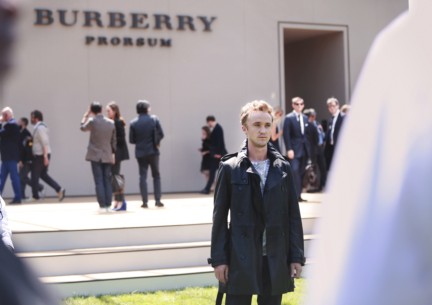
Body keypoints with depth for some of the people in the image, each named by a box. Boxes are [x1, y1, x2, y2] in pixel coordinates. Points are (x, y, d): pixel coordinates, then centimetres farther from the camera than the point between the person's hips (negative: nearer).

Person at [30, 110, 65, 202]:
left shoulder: (40, 127, -15)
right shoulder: (39, 127, 15)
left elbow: (45, 142, -21)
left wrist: (45, 156, -24)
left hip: (40, 155, -9)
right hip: (42, 155, 9)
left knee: (35, 175, 1)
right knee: (43, 174, 14)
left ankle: (35, 196, 8)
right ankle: (59, 189, 5)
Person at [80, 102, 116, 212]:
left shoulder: (92, 121, -8)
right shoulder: (111, 123, 2)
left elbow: (82, 127, 12)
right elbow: (114, 140, 7)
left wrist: (86, 115, 18)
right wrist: (113, 153, 16)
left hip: (95, 156, -3)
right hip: (107, 156, 3)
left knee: (99, 181, -2)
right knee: (107, 181, 7)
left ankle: (102, 205, -6)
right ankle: (108, 204, 5)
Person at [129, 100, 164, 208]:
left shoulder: (133, 123, -4)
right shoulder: (154, 119, -5)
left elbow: (131, 140, -3)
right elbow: (161, 134, -5)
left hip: (140, 153, 0)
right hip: (153, 151, 0)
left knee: (143, 176, 5)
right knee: (156, 175, 11)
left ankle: (145, 201, 0)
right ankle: (157, 200, 8)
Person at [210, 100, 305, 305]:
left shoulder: (283, 168, 5)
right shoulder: (230, 168, -2)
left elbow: (293, 215, 6)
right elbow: (220, 217, -1)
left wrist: (296, 256, 2)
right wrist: (218, 259, -5)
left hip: (275, 259, 3)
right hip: (240, 259, -2)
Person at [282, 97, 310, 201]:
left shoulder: (305, 118, 13)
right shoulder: (289, 118, -5)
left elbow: (306, 134, 16)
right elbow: (286, 135, -10)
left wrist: (308, 148, 8)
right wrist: (289, 149, -16)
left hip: (304, 149, 6)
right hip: (294, 149, -6)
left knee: (301, 173, 7)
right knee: (295, 171, -14)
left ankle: (299, 195, 12)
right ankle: (295, 195, -12)